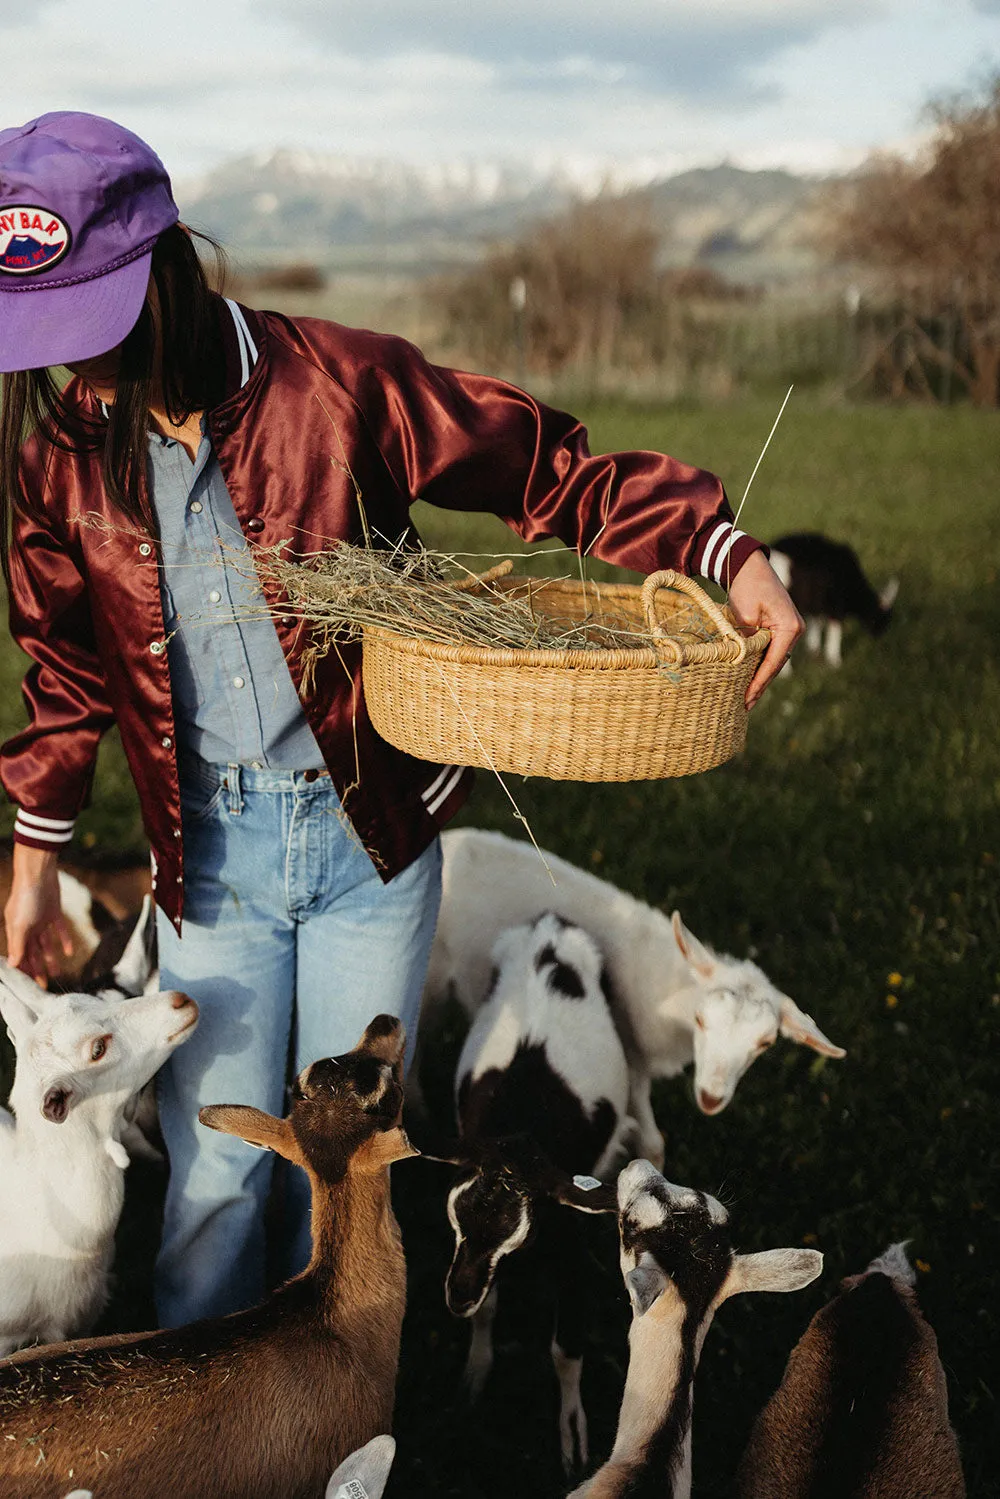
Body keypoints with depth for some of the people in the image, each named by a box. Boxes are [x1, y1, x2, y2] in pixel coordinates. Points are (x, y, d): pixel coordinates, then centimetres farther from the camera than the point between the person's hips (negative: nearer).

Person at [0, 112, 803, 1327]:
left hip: (371, 832, -1)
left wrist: (725, 550, -17)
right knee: (215, 1166, 6)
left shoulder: (339, 383, -14)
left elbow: (550, 471, -7)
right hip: (208, 850, 2)